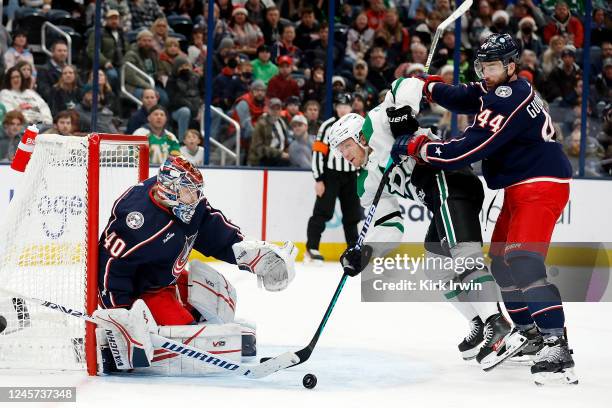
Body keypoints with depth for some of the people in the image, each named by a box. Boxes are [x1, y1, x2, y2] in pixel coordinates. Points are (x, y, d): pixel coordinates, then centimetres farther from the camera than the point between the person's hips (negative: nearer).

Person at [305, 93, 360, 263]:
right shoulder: (328, 126, -8)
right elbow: (317, 152, -11)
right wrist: (319, 180, -14)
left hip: (350, 177, 5)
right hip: (330, 175, -5)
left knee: (352, 215, 10)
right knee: (322, 212, -11)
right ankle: (311, 249, -11)